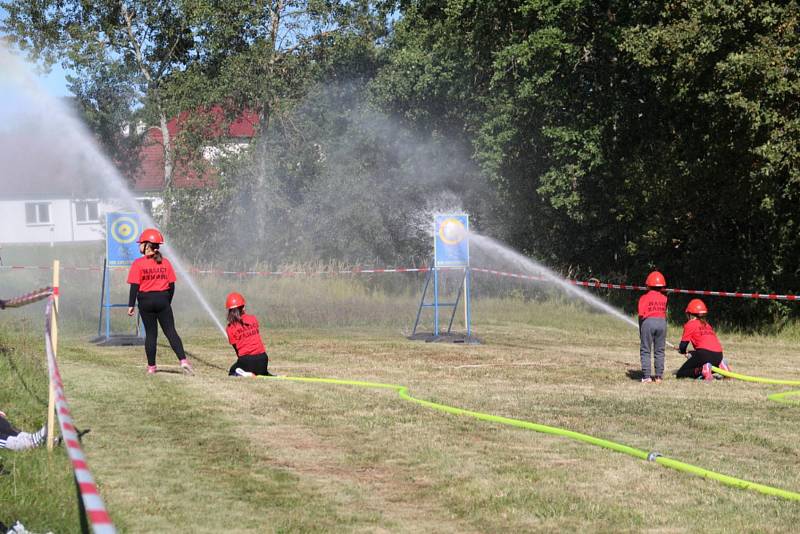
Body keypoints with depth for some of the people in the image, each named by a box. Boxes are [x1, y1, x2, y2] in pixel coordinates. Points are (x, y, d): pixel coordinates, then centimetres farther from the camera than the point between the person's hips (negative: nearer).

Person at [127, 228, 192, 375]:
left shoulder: (138, 264, -7)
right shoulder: (165, 262, 3)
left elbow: (135, 286, -10)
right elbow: (172, 285, 5)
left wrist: (131, 305, -5)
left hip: (145, 301, -2)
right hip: (163, 299, 2)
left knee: (150, 333, 7)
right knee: (171, 331, 1)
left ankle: (151, 366, 10)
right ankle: (183, 360, -14)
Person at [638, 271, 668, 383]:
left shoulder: (644, 298, 1)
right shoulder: (664, 298, 11)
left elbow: (641, 314, -3)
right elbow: (665, 313, 6)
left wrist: (641, 330, 4)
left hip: (648, 321, -3)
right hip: (662, 322, 3)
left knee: (645, 350, 4)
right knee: (659, 351, 12)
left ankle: (646, 376, -1)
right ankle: (659, 376, 11)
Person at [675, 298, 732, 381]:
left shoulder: (690, 324, 7)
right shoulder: (707, 324, 27)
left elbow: (683, 345, 3)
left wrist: (683, 352, 25)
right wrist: (691, 353, 35)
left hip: (704, 354, -7)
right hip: (719, 356, 7)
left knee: (680, 374, 2)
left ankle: (701, 370, -24)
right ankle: (720, 366, 2)